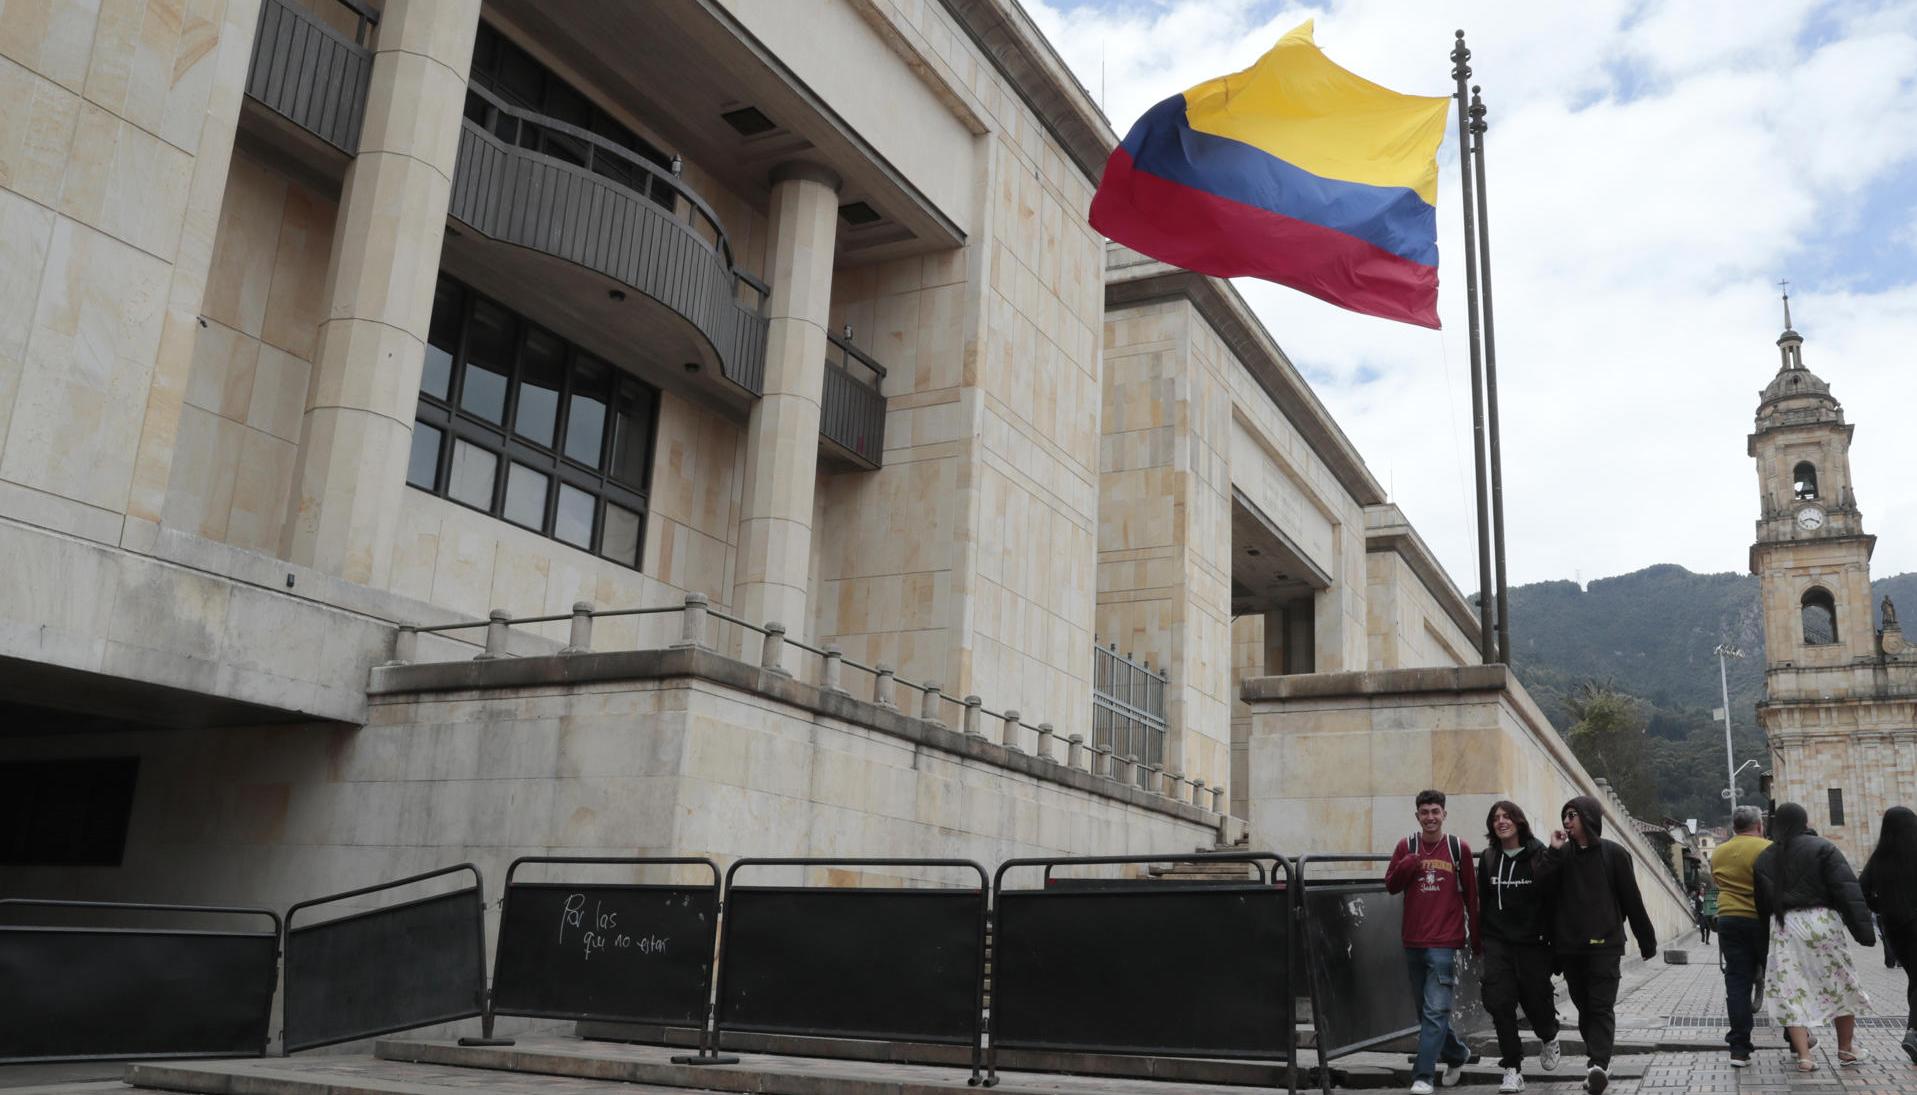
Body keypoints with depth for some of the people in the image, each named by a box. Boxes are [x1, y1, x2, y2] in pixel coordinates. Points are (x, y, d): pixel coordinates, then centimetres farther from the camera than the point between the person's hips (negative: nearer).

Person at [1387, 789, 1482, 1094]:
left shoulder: (1458, 848, 0)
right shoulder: (1406, 846, 6)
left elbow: (1471, 895, 6)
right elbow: (1391, 885, 4)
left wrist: (1476, 938, 7)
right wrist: (1405, 867, -15)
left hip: (1444, 942, -4)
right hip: (1413, 942, 4)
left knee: (1435, 1011, -10)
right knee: (1424, 1008, 14)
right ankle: (1457, 1054, 37)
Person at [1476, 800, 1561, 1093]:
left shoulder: (1539, 856, -7)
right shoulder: (1488, 859, 5)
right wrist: (1482, 938, 12)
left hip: (1533, 941, -3)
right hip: (1498, 942, 3)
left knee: (1536, 1000, 6)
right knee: (1499, 1003, -7)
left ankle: (1550, 1038, 42)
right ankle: (1513, 1069, 2)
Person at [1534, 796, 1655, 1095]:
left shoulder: (1613, 854, -1)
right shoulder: (1561, 854, 6)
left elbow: (1632, 900, 2)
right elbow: (1542, 888, -6)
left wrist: (1646, 941, 4)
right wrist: (1553, 852, -12)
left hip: (1604, 944, -3)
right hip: (1570, 946, 3)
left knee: (1601, 1006, -9)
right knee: (1584, 1006, 10)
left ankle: (1598, 1064, -19)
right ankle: (1597, 1060, 19)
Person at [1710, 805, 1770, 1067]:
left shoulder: (1718, 853, 8)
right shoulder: (1768, 849, -8)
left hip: (1728, 920, 3)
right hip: (1764, 919, -3)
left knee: (1737, 984, 3)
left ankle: (1739, 1048, -1)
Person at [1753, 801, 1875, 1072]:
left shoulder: (1764, 858, 11)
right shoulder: (1822, 848, -2)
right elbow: (1847, 890, -10)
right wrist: (1863, 928, -12)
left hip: (1783, 927, 3)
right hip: (1821, 921, -3)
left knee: (1791, 990, 5)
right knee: (1841, 985, 14)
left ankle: (1803, 1055, -2)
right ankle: (1846, 1049, 23)